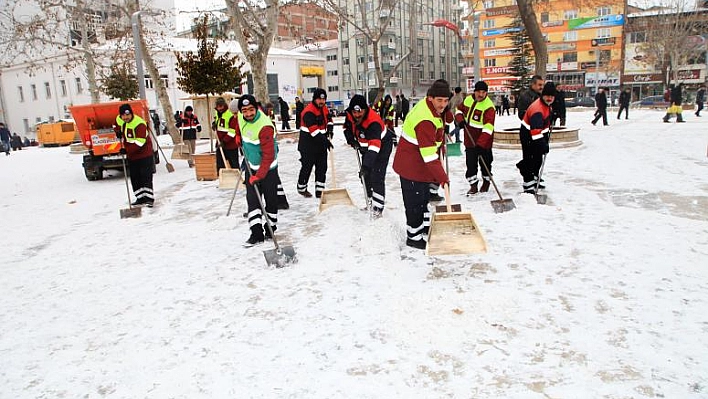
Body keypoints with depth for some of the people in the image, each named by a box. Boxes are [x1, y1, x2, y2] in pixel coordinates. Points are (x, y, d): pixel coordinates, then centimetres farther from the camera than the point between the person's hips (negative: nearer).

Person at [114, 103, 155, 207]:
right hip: (131, 155, 8)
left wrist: (127, 150, -30)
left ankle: (149, 198, -2)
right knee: (134, 177, 9)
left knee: (146, 176, -8)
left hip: (144, 153, -7)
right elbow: (117, 127, 25)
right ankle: (140, 198, 17)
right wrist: (118, 132, 2)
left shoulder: (139, 124, -23)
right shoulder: (119, 120, 0)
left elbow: (140, 142, -27)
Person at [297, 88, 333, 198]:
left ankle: (319, 190, 13)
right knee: (307, 166, 2)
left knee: (322, 167, 6)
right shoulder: (309, 111, -20)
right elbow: (314, 130, -28)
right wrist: (325, 141, -31)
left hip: (321, 143, 8)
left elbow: (329, 120, 25)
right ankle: (301, 188, 21)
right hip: (308, 144, -8)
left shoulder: (324, 108, 8)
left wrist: (330, 130, 5)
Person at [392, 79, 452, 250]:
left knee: (423, 196, 24)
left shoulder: (431, 106, 0)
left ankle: (424, 225, 41)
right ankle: (414, 237, 10)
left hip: (419, 163, 11)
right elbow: (429, 155, -32)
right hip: (411, 165, -11)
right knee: (415, 201, -2)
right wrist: (442, 177, -31)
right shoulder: (425, 120, -31)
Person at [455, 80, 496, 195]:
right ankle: (473, 184, 17)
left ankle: (486, 181, 33)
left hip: (483, 140, -5)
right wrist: (460, 119, -3)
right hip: (470, 138, 5)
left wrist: (481, 143, -37)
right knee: (470, 162, 7)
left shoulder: (489, 106, -20)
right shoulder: (468, 99, 0)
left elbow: (488, 127, -28)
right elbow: (459, 109, 19)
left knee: (485, 161, 11)